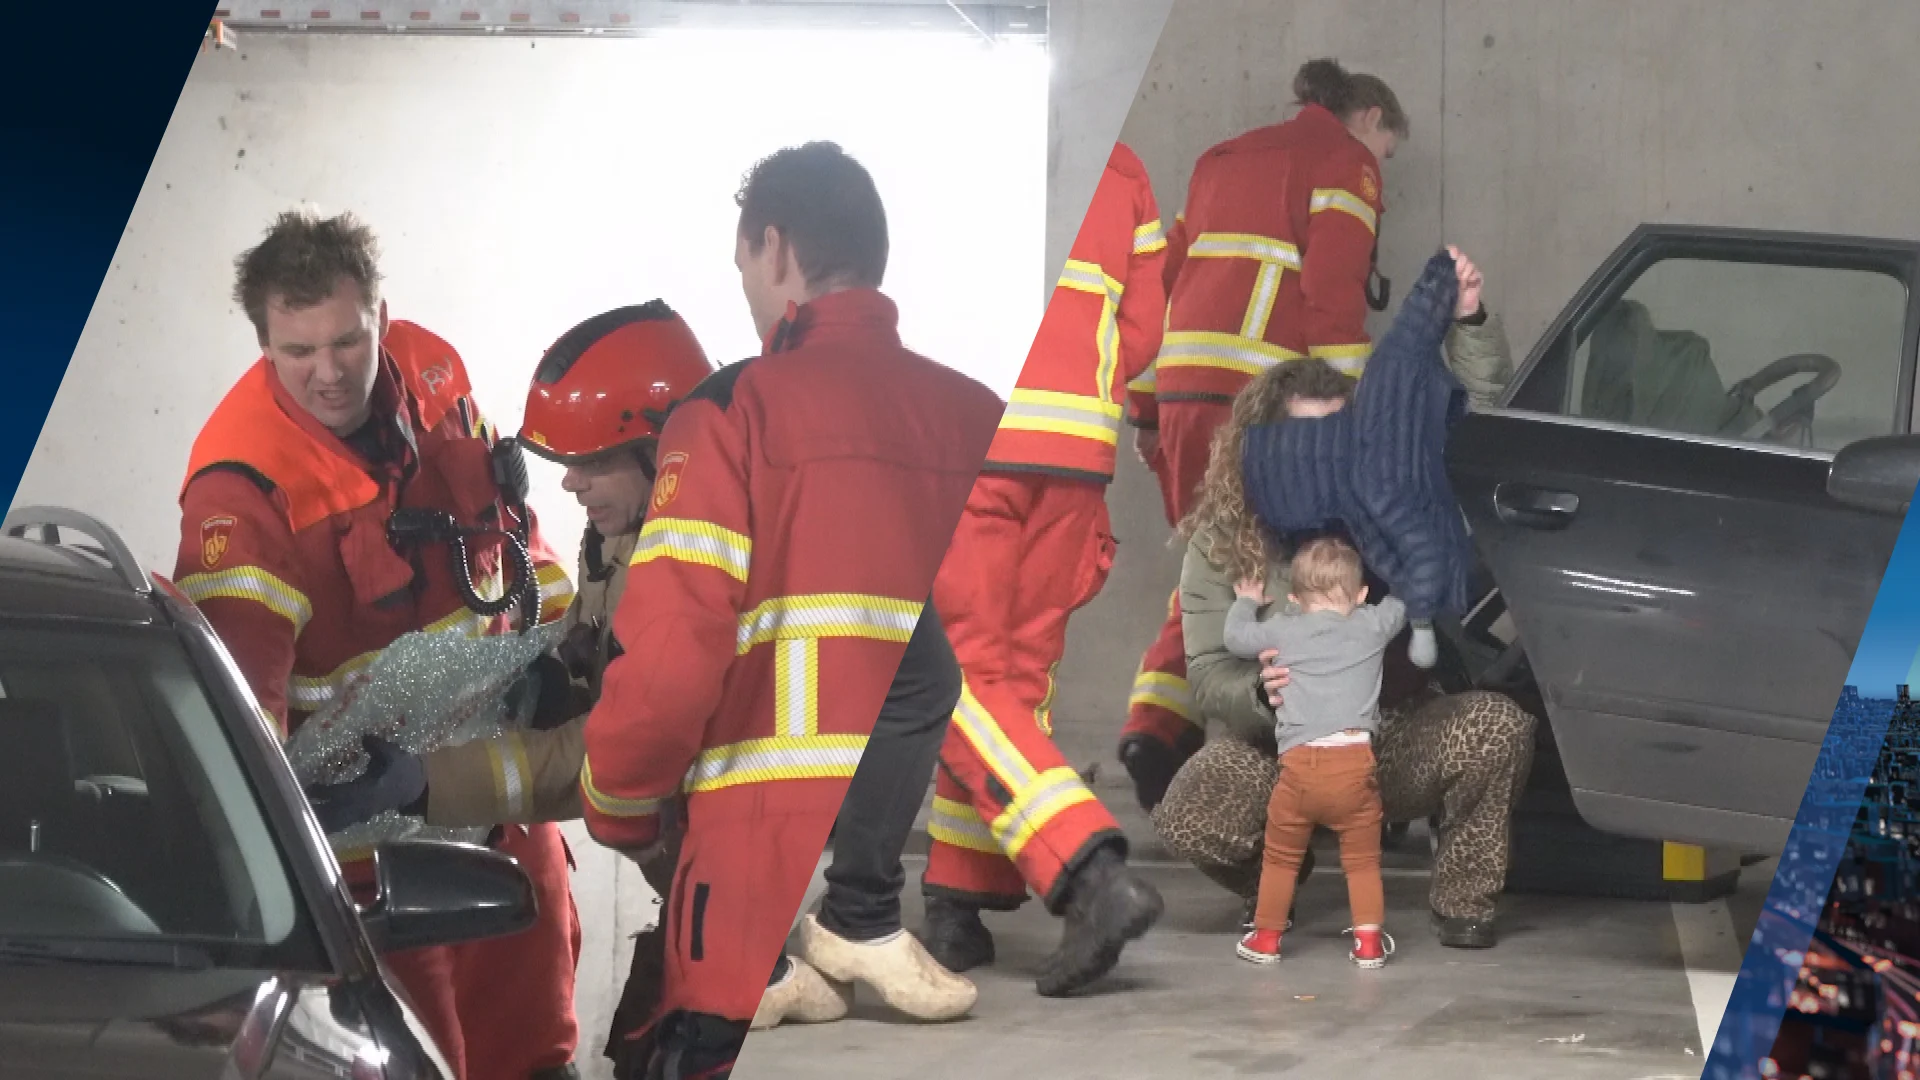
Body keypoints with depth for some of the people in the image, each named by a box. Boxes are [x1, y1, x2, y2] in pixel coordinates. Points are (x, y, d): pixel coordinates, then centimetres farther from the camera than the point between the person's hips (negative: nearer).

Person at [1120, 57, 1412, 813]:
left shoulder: (1226, 158, 27)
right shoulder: (1344, 162, 5)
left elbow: (1164, 280, 24)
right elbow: (1333, 292, -9)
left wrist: (1146, 409, 24)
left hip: (1180, 384, 7)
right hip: (1258, 390, -7)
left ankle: (1157, 725, -2)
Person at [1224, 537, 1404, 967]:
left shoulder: (1283, 630, 9)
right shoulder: (1372, 626, 10)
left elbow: (1235, 637, 22)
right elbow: (1399, 606, 30)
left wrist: (1246, 602, 41)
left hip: (1299, 763, 0)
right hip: (1356, 760, 0)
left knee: (1280, 857, 14)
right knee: (1362, 858, 9)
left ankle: (1266, 936, 20)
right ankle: (1368, 940, 3)